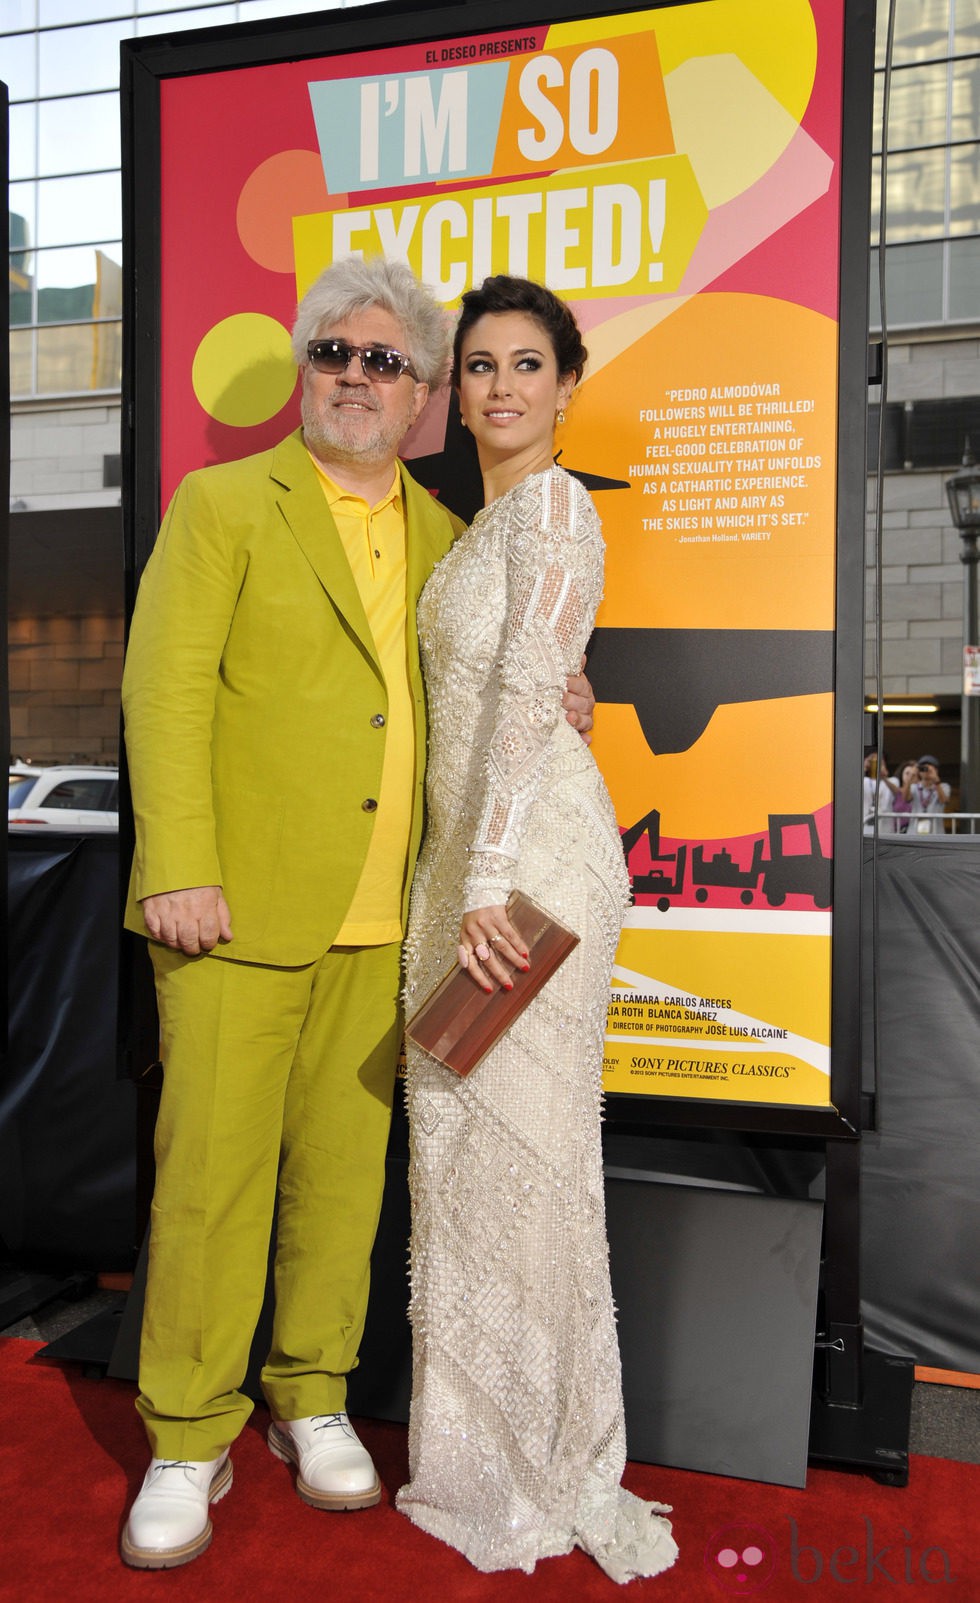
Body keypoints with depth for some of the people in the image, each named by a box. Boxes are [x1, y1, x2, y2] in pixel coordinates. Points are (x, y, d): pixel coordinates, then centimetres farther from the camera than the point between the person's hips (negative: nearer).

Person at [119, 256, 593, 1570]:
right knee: (214, 1171, 1)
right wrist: (177, 869, -16)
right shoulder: (223, 504, 2)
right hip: (240, 905, -4)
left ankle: (312, 1398, 31)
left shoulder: (444, 536, 15)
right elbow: (166, 688, -6)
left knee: (344, 1167, 12)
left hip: (380, 919, 4)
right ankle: (190, 1443, 20)